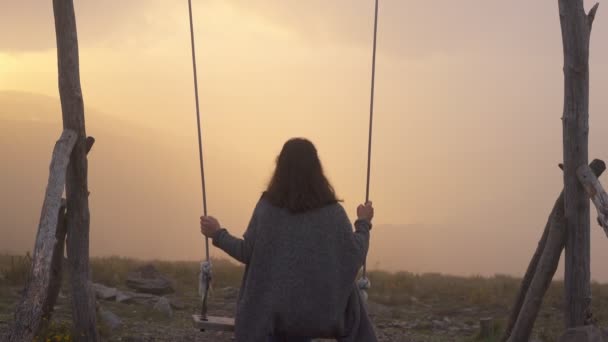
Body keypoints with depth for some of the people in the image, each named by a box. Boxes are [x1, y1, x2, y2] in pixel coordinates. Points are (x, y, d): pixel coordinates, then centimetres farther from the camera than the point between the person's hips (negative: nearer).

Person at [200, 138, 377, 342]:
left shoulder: (267, 207, -7)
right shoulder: (332, 211, -5)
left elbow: (247, 253, -7)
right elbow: (355, 255, -1)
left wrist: (217, 234, 10)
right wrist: (363, 223, 17)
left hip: (275, 311, -1)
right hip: (322, 310, 1)